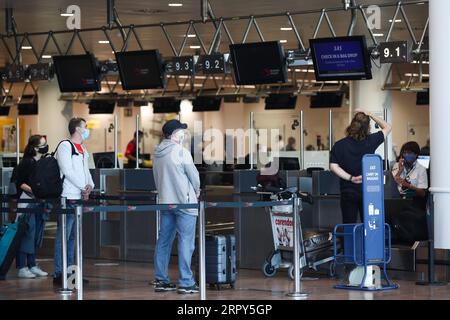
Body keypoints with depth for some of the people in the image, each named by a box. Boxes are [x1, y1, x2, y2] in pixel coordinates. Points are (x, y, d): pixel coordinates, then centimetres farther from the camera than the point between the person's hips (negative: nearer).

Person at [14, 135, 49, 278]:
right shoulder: (26, 163, -10)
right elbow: (19, 183, -10)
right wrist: (32, 190, -21)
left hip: (40, 203, 7)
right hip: (27, 202, -7)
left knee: (36, 235, 10)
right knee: (26, 234, -7)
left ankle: (32, 265, 17)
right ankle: (21, 268, -3)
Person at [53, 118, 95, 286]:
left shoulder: (83, 150, 20)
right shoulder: (65, 146, -7)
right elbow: (67, 170, -15)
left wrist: (90, 185, 0)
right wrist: (83, 187, -12)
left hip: (81, 198, 9)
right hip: (68, 197, -9)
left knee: (74, 236, 12)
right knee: (63, 236, -9)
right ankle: (58, 274, -9)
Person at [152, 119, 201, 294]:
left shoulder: (157, 153, 6)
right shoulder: (180, 151, -13)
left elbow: (156, 177, 9)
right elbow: (193, 174, -6)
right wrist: (197, 191, 12)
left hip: (165, 201, 7)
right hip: (184, 201, -7)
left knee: (164, 240, 11)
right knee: (186, 242, -3)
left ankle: (161, 280, 15)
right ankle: (186, 283, -3)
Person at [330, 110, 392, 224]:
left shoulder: (339, 145, -7)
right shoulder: (370, 141, -5)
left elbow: (333, 166, -12)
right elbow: (387, 127, 10)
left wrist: (351, 178, -7)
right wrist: (371, 116, 12)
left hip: (348, 192, -1)